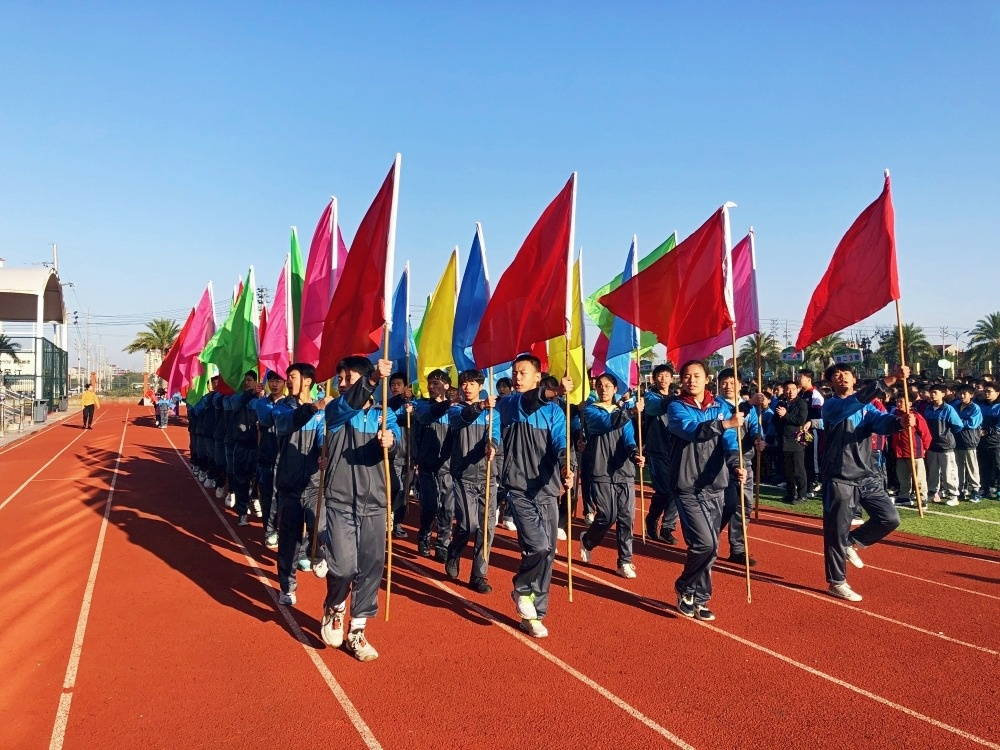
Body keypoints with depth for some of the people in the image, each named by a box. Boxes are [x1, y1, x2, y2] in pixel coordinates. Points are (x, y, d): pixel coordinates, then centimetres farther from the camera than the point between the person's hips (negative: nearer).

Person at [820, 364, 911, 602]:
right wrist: (889, 380, -37)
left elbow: (881, 423, -9)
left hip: (867, 476, 6)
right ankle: (837, 583, 17)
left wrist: (900, 421, -33)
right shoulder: (831, 406, -9)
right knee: (837, 532, 2)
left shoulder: (867, 408, 11)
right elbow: (854, 402, -29)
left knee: (890, 518, 1)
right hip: (839, 479, -6)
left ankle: (852, 542, 25)